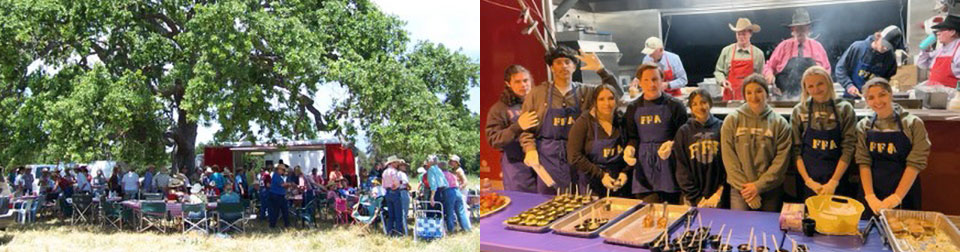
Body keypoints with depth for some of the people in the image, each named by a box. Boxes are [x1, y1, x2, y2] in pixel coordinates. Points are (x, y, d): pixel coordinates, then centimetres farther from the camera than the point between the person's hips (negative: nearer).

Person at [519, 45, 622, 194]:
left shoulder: (586, 92, 6)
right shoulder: (537, 94, 3)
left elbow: (616, 94, -2)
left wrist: (601, 70, -10)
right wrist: (530, 148, -10)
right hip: (548, 158, -1)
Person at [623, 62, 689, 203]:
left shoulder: (674, 106, 2)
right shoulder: (633, 108, 12)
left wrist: (671, 144, -18)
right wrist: (629, 149, -7)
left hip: (668, 163, -2)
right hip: (643, 166, 2)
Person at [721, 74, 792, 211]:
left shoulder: (780, 123, 2)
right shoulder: (732, 120, 0)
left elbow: (781, 159, -4)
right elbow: (728, 158, -3)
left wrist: (759, 185, -12)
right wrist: (745, 187, -9)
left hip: (770, 189, 1)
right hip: (740, 189, -1)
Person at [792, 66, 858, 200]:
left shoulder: (845, 109, 1)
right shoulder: (799, 111, 2)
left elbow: (848, 148, -4)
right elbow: (796, 150, -2)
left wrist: (834, 182, -9)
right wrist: (808, 181, -9)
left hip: (838, 183, 0)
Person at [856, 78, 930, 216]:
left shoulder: (913, 124, -3)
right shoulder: (863, 126, 3)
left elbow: (916, 163, -9)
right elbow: (863, 162, -3)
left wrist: (897, 197, -16)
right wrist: (870, 196, -14)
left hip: (904, 192, -2)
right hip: (872, 190, 2)